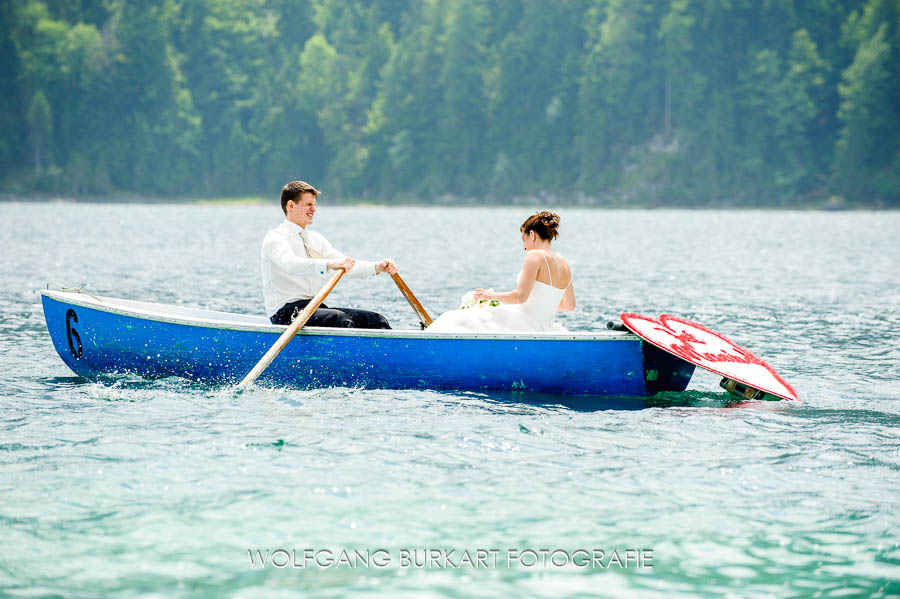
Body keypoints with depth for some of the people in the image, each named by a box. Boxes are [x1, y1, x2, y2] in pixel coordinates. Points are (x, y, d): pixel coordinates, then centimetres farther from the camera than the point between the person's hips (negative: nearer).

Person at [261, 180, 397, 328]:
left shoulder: (315, 239, 19)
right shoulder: (274, 238, -6)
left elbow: (347, 265, 10)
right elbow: (290, 264, -28)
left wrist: (377, 267, -9)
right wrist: (329, 264, -43)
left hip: (316, 308, 8)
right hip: (285, 312, -8)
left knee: (376, 320, -11)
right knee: (340, 318, -34)